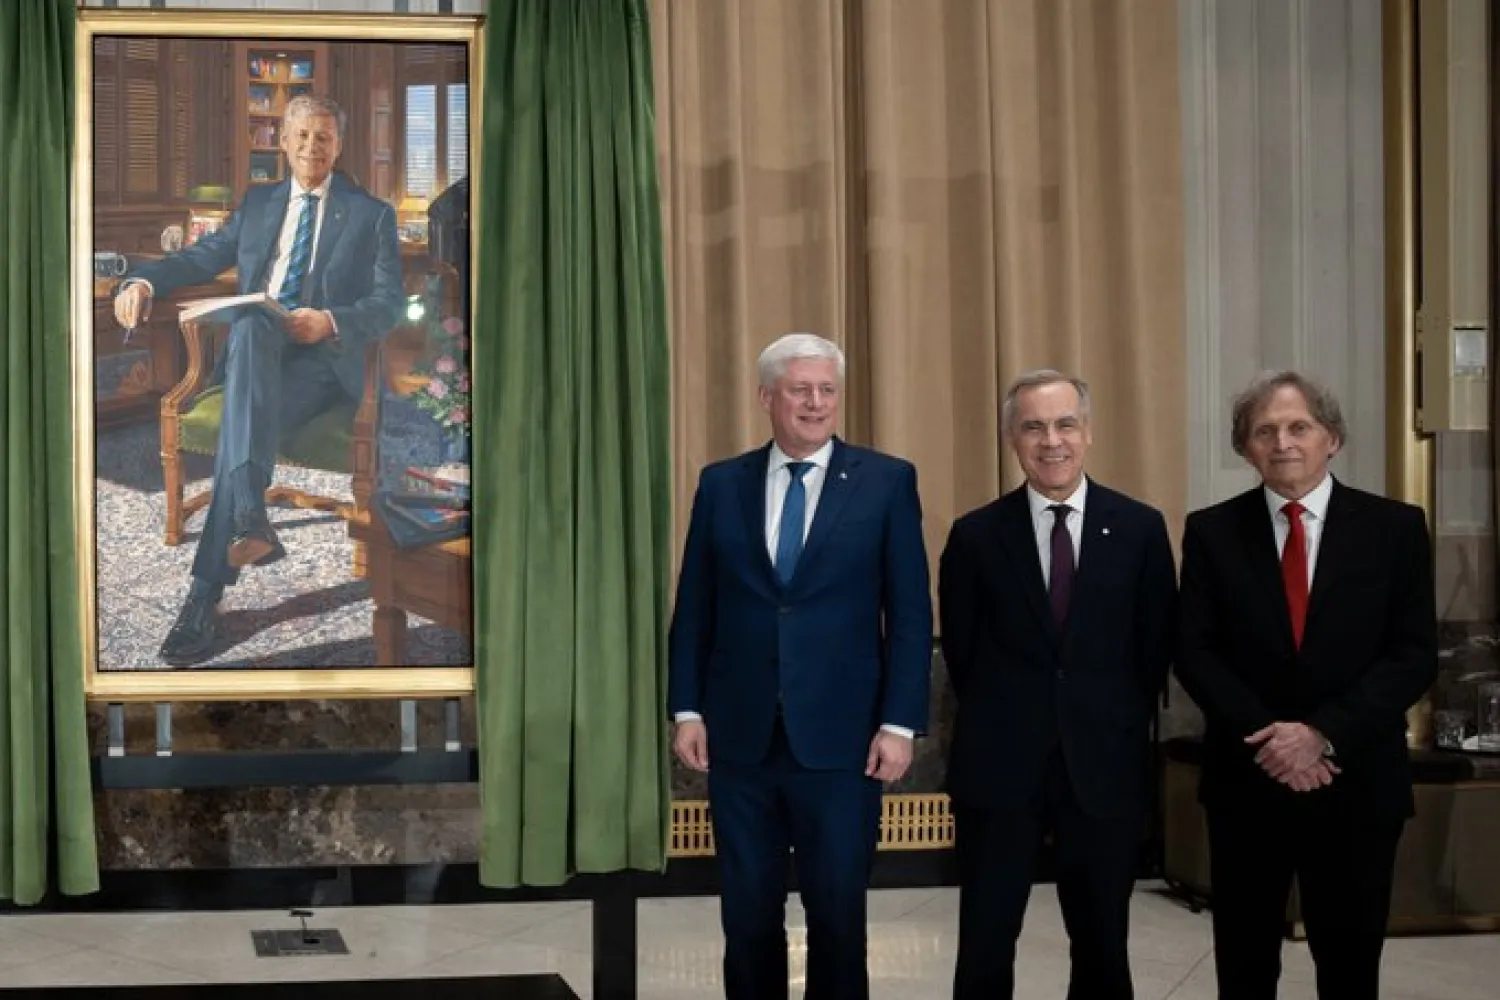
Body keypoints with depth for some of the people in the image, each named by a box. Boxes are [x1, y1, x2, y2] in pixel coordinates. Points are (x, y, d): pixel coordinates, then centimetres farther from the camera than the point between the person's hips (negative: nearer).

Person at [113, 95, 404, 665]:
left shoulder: (371, 214, 11)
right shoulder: (258, 203, 22)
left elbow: (389, 304, 3)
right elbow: (201, 258, 17)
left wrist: (330, 321, -17)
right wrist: (144, 280, -4)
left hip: (321, 358, -2)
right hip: (253, 351, 3)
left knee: (241, 426, -34)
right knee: (252, 325, -37)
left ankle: (206, 592, -38)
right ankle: (251, 520, -50)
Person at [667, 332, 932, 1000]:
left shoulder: (887, 482, 0)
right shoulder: (721, 484, 7)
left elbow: (910, 615, -2)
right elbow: (693, 610, 8)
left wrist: (899, 723, -8)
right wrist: (686, 709, 1)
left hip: (840, 739, -2)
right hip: (740, 737, 2)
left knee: (838, 913, 5)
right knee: (748, 915, 9)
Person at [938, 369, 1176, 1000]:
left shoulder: (1140, 529, 1)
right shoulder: (976, 536, 0)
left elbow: (1155, 648, 6)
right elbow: (960, 652, 6)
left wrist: (1121, 730, 4)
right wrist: (1002, 727, 6)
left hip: (1105, 767, 1)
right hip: (998, 769, -1)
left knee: (1102, 949, 11)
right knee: (985, 949, 3)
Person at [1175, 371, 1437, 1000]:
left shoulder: (1395, 527, 0)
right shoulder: (1213, 532, 2)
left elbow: (1415, 655, -6)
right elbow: (1194, 652, -3)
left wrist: (1324, 733, -16)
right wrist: (1265, 738, -15)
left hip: (1355, 780, 0)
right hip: (1247, 778, 1)